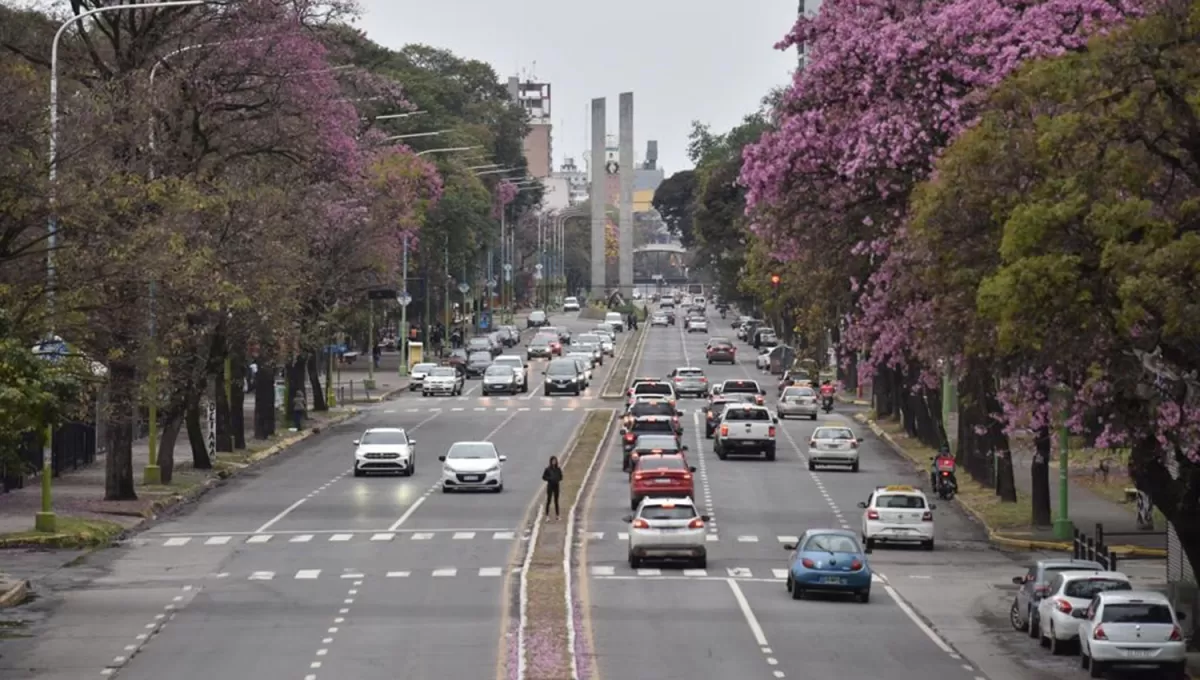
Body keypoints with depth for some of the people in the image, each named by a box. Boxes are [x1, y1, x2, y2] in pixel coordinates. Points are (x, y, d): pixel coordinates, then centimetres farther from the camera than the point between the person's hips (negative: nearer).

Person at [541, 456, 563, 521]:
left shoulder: (558, 469, 2)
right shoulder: (548, 469, -7)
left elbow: (561, 477, 11)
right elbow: (544, 477, -3)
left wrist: (559, 480, -10)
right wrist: (550, 479, -17)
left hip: (556, 486, 3)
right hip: (550, 486, -3)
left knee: (556, 501, 9)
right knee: (549, 500, -2)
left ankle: (557, 515, 15)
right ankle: (547, 515, 3)